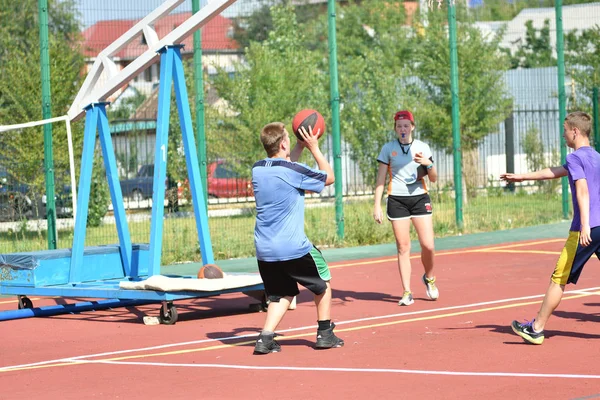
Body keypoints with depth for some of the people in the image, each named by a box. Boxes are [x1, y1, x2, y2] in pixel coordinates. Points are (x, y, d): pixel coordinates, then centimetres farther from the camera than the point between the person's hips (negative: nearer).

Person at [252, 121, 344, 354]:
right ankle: (325, 334, 23)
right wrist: (314, 147, 8)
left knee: (281, 294, 17)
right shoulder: (294, 172, -14)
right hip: (294, 248, -6)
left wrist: (301, 145, 27)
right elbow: (329, 177, 3)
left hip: (264, 250, 6)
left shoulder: (257, 169, 5)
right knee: (323, 283, 18)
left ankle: (265, 338, -2)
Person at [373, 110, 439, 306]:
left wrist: (429, 164, -13)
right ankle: (407, 292, 2)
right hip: (397, 200, -1)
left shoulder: (422, 147, 5)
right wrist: (377, 205, -1)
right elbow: (380, 178, 5)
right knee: (403, 248, -3)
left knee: (428, 245, -7)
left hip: (420, 198, 1)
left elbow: (433, 178, 8)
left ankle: (429, 278, 20)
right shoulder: (388, 148, 3)